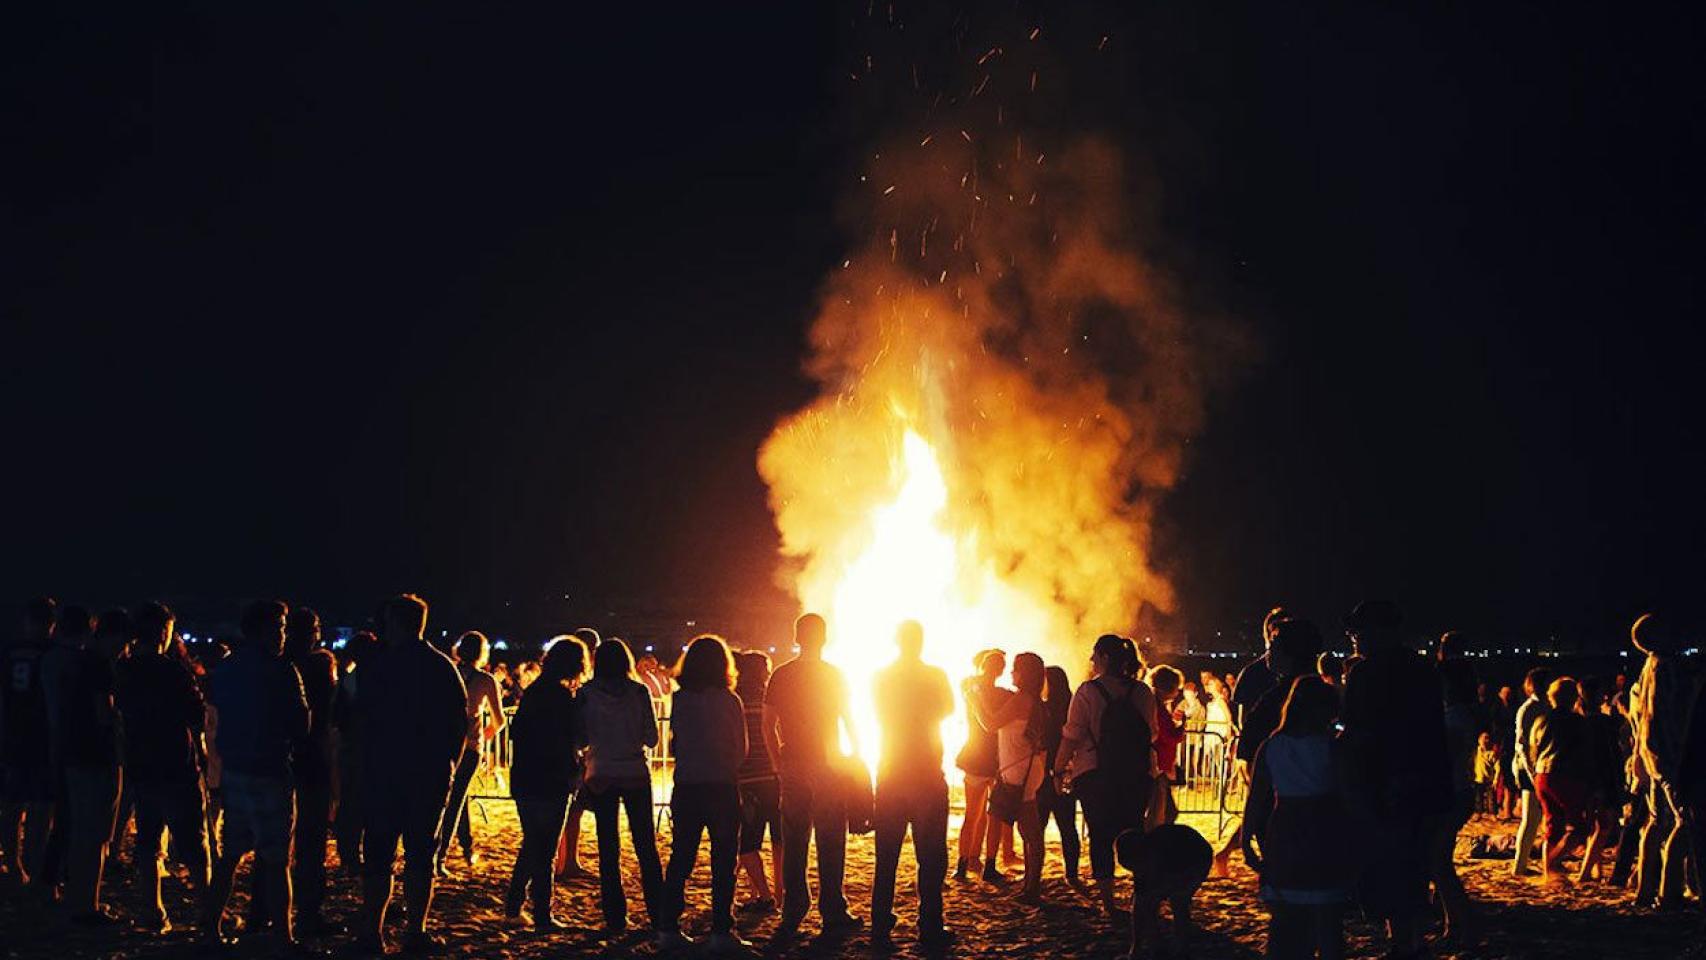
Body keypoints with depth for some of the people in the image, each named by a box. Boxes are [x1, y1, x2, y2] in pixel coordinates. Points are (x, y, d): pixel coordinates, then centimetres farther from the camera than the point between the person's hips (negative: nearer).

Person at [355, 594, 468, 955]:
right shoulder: (443, 667, 2)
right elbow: (461, 719, 5)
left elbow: (359, 718, -7)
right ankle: (416, 932, 6)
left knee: (378, 856, 5)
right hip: (430, 775, 2)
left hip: (382, 773, -2)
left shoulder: (377, 664, -8)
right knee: (420, 854, 7)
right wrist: (449, 762, 14)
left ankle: (371, 931, 3)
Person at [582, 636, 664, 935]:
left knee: (608, 848, 7)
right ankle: (658, 915, 9)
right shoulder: (639, 692, -4)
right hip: (636, 775, 1)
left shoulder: (587, 694, -6)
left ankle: (615, 918, 5)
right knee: (646, 846, 10)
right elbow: (651, 738, -2)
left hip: (601, 776, 0)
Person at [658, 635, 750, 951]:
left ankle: (669, 928, 12)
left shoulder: (679, 700, -1)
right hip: (723, 786, -3)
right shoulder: (728, 701, -10)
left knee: (680, 857, 11)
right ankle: (721, 931, 1)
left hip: (686, 787, 3)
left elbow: (677, 743, 7)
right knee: (723, 862, 3)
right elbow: (741, 748, -2)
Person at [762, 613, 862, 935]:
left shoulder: (780, 676, 3)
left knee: (793, 844, 6)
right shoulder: (834, 676, -5)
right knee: (830, 843, 2)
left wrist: (780, 762, 12)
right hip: (828, 768, -3)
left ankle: (792, 914, 6)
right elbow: (849, 723, -1)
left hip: (793, 767, 3)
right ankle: (833, 913, 3)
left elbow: (768, 725, 4)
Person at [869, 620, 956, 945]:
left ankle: (881, 924, 10)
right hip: (927, 775, -3)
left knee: (886, 855, 10)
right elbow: (948, 710, 8)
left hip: (890, 775, 3)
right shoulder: (935, 676, -8)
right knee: (931, 855, 0)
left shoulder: (880, 677, 1)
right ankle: (930, 927, -3)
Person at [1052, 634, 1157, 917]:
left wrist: (1059, 768, 2)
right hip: (1139, 774, 3)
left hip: (1095, 774, -3)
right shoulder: (1142, 691, 4)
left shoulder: (1088, 691, -8)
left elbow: (1072, 736, -9)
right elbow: (1153, 734, 12)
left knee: (1101, 836, 3)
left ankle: (1107, 897, 0)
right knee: (1133, 833, 12)